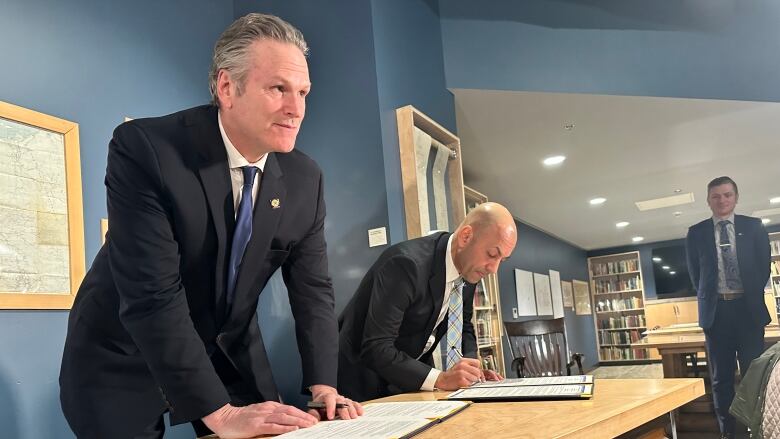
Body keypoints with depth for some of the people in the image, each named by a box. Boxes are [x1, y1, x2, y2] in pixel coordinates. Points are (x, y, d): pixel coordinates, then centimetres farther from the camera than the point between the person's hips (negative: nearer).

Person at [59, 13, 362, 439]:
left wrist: (322, 387, -16)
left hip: (228, 354, 5)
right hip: (125, 360, -4)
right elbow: (151, 296, -31)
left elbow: (312, 290, -4)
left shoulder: (304, 178, -9)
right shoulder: (143, 148, -26)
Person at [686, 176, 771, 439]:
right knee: (721, 377, 6)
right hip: (716, 310, 0)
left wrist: (752, 296, 5)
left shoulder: (754, 227, 5)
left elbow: (764, 266, 7)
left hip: (748, 308, 0)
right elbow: (695, 273, 8)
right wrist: (708, 299, 5)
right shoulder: (696, 233, 4)